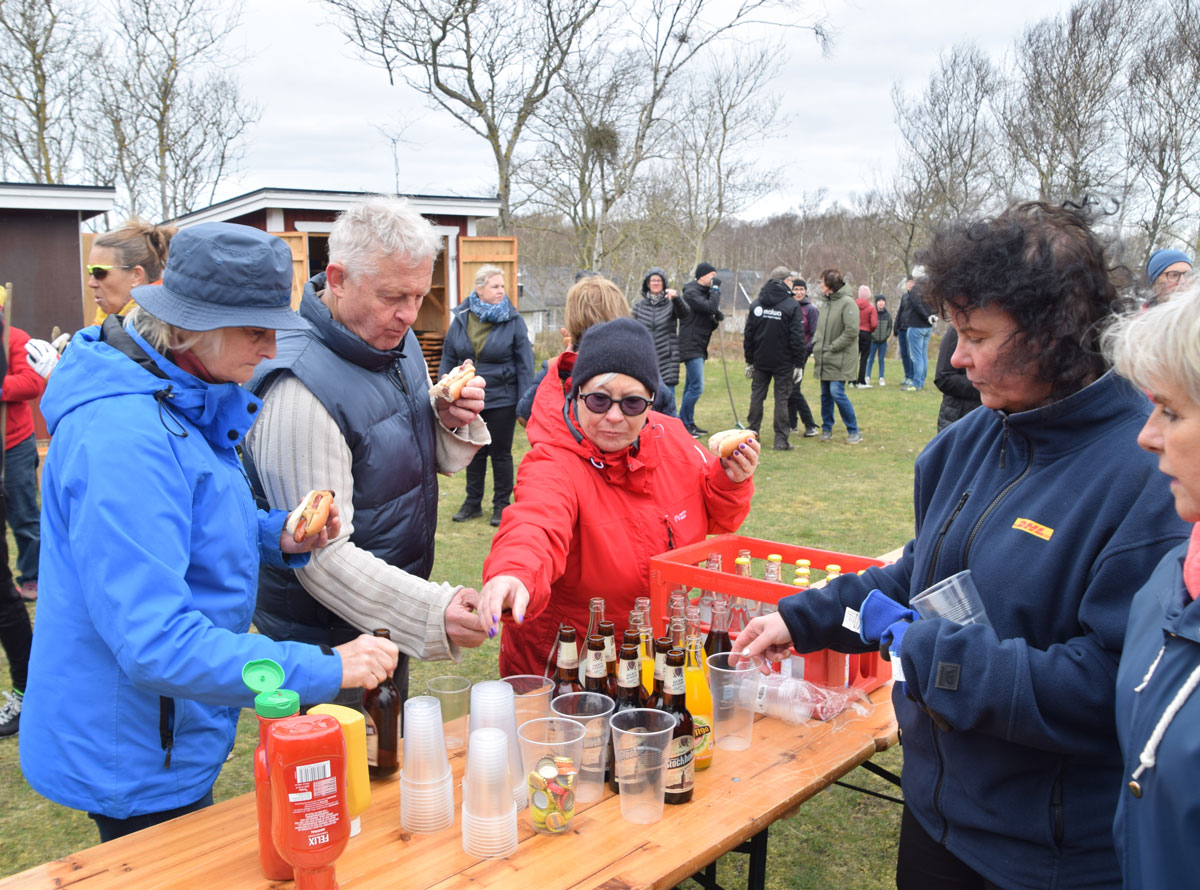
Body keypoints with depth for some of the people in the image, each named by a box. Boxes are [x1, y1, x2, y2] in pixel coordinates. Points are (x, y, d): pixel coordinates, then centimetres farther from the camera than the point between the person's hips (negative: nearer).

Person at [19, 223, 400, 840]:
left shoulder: (187, 402, 2)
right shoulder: (124, 437, -30)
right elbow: (153, 642, -35)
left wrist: (275, 538, -6)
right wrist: (323, 669, -33)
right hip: (133, 760, -9)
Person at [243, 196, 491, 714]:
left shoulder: (396, 340, 1)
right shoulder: (302, 388, -28)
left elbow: (425, 461, 13)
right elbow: (322, 556, -30)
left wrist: (454, 423, -9)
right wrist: (432, 613, -39)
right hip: (327, 642, -8)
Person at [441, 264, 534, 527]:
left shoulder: (513, 320, -6)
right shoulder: (461, 318, 1)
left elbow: (524, 363, -7)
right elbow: (448, 359, 7)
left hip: (502, 399, -3)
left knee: (500, 453, 7)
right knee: (474, 453, 15)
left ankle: (501, 504, 21)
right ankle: (473, 502, 28)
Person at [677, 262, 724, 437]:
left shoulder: (705, 293, 18)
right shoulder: (691, 293, -11)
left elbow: (708, 322, 20)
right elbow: (711, 307, -25)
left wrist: (717, 318, -1)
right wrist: (715, 289, -11)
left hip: (699, 348, 10)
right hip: (691, 347, -10)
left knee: (691, 387, 13)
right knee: (697, 386, -14)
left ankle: (689, 423, 19)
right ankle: (682, 424, -7)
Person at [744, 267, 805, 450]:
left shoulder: (756, 304, 4)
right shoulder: (792, 306, -9)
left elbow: (748, 335, 7)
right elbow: (797, 338, -11)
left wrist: (749, 360, 13)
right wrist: (798, 364, -5)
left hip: (760, 361, 4)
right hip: (784, 363, -4)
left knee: (757, 395, 13)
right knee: (781, 398, 0)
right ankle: (781, 439, 1)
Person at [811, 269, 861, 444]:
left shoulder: (847, 303, -13)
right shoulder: (828, 302, 13)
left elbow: (851, 331, -18)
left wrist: (832, 347, -15)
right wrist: (816, 346, 4)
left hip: (840, 359, -8)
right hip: (825, 359, 8)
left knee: (837, 392, -11)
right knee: (826, 394, 11)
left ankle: (854, 431, 1)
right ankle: (827, 429, 21)